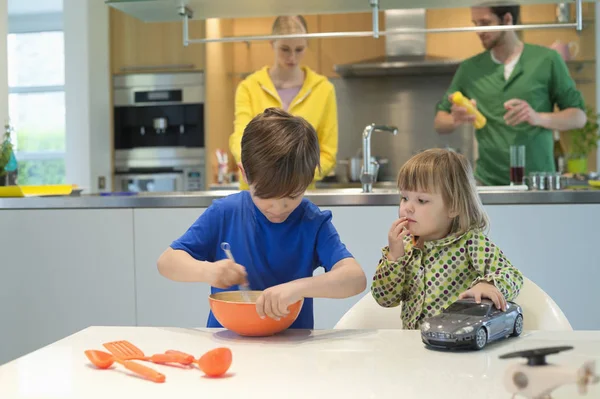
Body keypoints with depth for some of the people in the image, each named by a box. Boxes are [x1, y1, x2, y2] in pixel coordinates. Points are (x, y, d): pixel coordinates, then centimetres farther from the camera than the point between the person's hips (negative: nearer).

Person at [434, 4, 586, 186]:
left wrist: (538, 118, -17)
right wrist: (456, 120, -13)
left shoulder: (547, 60, 0)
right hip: (488, 181, 2)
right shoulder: (469, 69, 7)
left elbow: (579, 116, 1)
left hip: (538, 180, -1)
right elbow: (439, 123, 10)